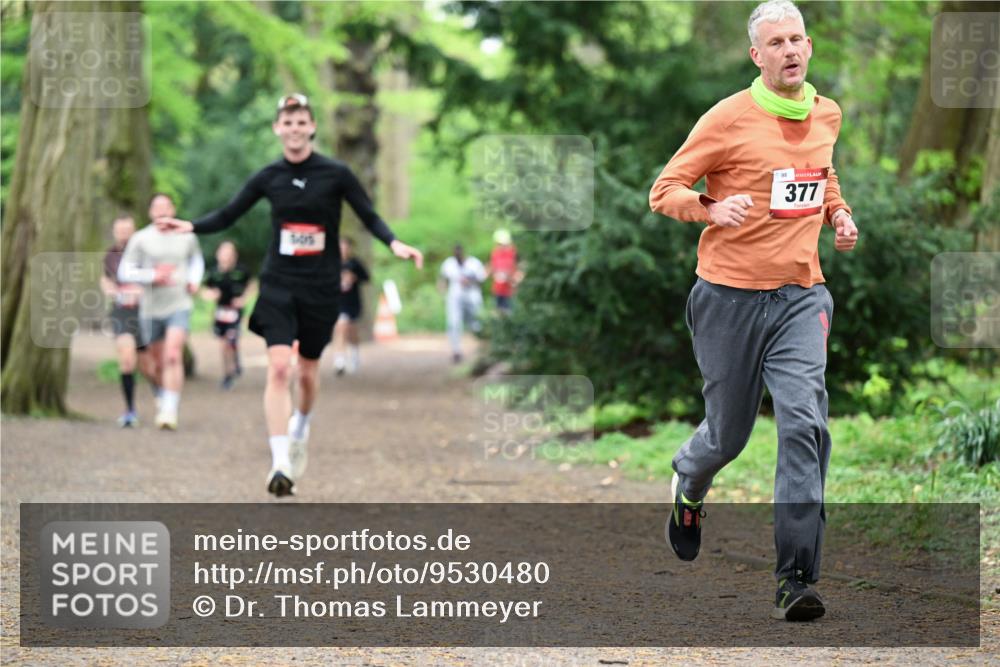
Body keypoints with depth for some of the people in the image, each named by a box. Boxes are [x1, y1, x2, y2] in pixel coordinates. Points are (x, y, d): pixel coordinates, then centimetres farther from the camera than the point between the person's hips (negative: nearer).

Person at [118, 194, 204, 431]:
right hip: (150, 308, 1)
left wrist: (195, 280, 8)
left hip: (179, 306, -1)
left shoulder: (187, 237, 5)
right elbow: (125, 272, -4)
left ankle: (169, 411, -22)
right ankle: (164, 395, 40)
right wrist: (152, 276, -17)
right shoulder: (140, 239, -1)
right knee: (159, 362, 11)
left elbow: (197, 258, 26)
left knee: (173, 356, -19)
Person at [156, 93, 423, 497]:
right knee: (279, 367, -16)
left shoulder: (336, 174, -5)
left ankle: (300, 426, 45)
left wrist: (395, 244, -18)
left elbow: (370, 218, 0)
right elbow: (227, 216, 7)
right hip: (278, 284, 0)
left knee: (307, 370, 11)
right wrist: (190, 226, -10)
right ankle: (280, 463, -18)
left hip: (321, 288, 0)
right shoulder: (269, 177, 1)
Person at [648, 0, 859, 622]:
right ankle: (689, 485, 48)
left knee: (805, 421, -16)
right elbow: (664, 191, -4)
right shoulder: (729, 119, -8)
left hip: (801, 296, 3)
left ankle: (797, 579, -16)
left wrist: (839, 211, 10)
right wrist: (712, 208, -24)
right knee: (728, 434, 9)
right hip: (731, 296, -3)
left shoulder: (827, 115, 8)